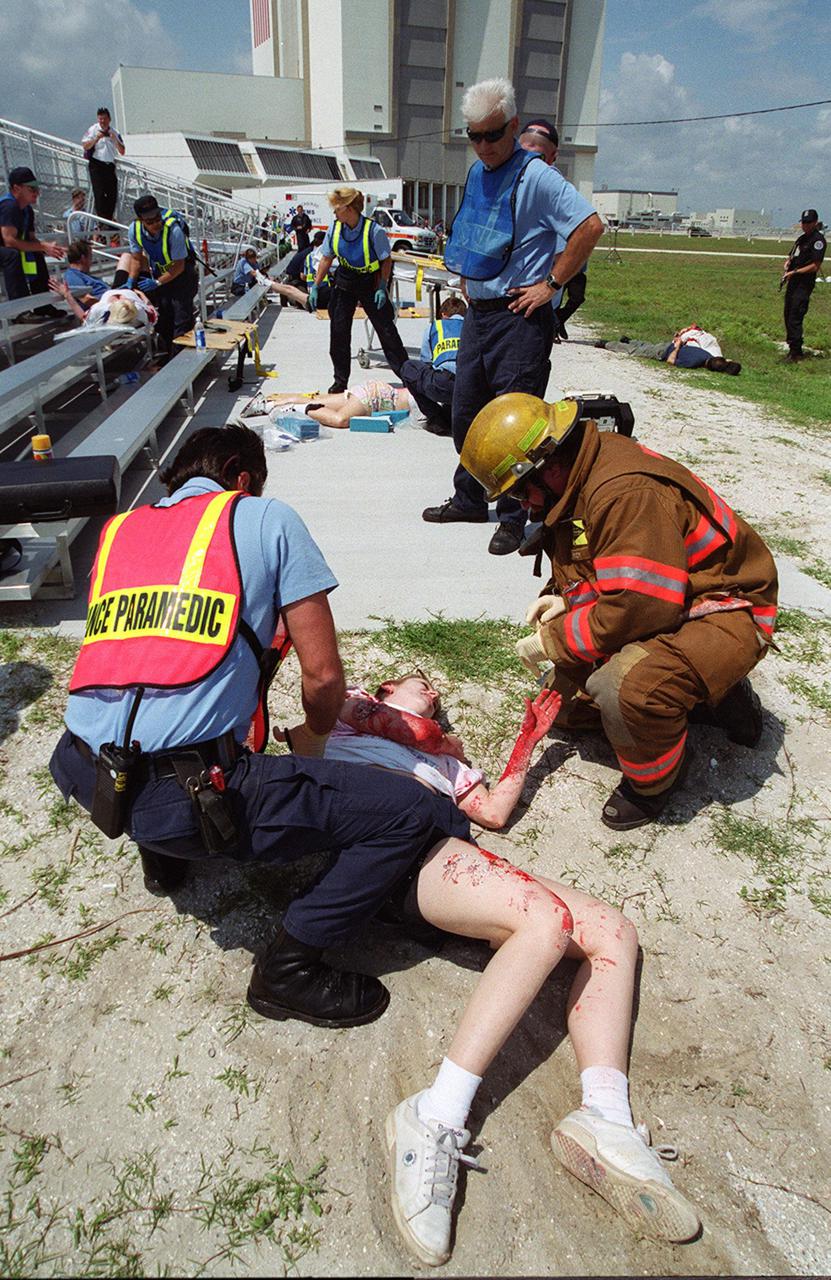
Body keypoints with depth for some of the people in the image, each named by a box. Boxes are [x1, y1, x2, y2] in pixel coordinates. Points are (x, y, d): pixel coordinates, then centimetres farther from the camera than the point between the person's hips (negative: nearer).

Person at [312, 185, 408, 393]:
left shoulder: (373, 230, -18)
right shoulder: (334, 229, -4)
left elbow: (386, 260, -10)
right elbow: (327, 259, 4)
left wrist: (382, 288, -18)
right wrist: (315, 287, 0)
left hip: (370, 283, -4)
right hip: (344, 283, 4)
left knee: (386, 329, -2)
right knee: (338, 332, 3)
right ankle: (340, 381, 15)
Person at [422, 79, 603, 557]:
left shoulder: (537, 176, -11)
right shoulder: (477, 172, 14)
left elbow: (590, 225, -19)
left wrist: (551, 284, -17)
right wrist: (469, 278, 16)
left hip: (520, 317, -8)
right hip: (478, 313, 8)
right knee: (466, 413, 13)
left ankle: (514, 518, 5)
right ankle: (469, 500, 29)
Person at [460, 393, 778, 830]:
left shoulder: (626, 492, -31)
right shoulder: (578, 479, 2)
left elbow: (639, 606, -35)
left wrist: (553, 640, -22)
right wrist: (567, 599, -6)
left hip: (721, 609, -10)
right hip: (660, 604, 11)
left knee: (623, 687, -38)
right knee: (566, 705, 15)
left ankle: (653, 780, -5)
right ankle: (706, 694, 20)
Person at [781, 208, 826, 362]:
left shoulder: (818, 239, -9)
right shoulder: (801, 237, 17)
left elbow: (815, 266, -16)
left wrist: (794, 272, -17)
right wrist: (787, 264, 5)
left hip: (804, 284, -9)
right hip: (793, 282, 9)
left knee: (795, 318, -14)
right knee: (788, 315, 12)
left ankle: (796, 352, -13)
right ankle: (793, 349, 21)